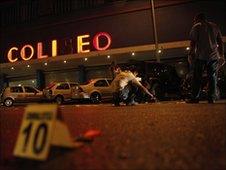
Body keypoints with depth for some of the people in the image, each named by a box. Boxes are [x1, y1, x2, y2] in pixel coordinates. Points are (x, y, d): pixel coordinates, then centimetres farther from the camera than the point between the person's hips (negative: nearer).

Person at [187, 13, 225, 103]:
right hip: (214, 56, 4)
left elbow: (193, 42, -6)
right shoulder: (215, 26, 18)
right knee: (212, 77, 6)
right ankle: (211, 98, 3)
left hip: (201, 56, -4)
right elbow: (220, 42, 15)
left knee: (197, 77, -3)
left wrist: (190, 54, -5)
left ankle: (195, 98, -6)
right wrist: (221, 56, 16)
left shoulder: (197, 26, 5)